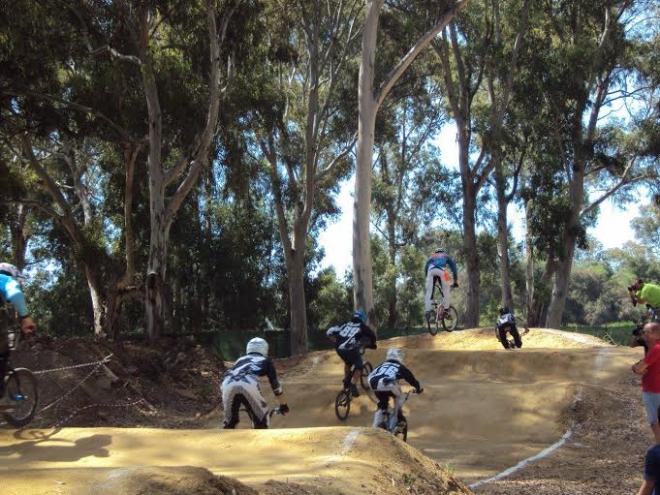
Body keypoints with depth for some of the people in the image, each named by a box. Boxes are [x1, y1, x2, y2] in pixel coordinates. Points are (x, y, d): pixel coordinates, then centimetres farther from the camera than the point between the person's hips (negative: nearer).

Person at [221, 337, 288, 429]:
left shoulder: (241, 359, 41)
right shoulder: (266, 361, 32)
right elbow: (275, 384, 32)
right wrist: (283, 405, 44)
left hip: (227, 383, 4)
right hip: (248, 384, -3)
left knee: (229, 423, 22)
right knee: (261, 419, 16)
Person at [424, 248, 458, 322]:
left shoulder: (431, 257, 41)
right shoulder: (446, 256, 37)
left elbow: (426, 268, 31)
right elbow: (453, 267, 30)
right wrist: (455, 281, 30)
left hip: (431, 271, 1)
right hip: (441, 271, -1)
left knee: (429, 291, 0)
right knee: (446, 289, 12)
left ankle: (427, 310, -13)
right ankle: (446, 308, 2)